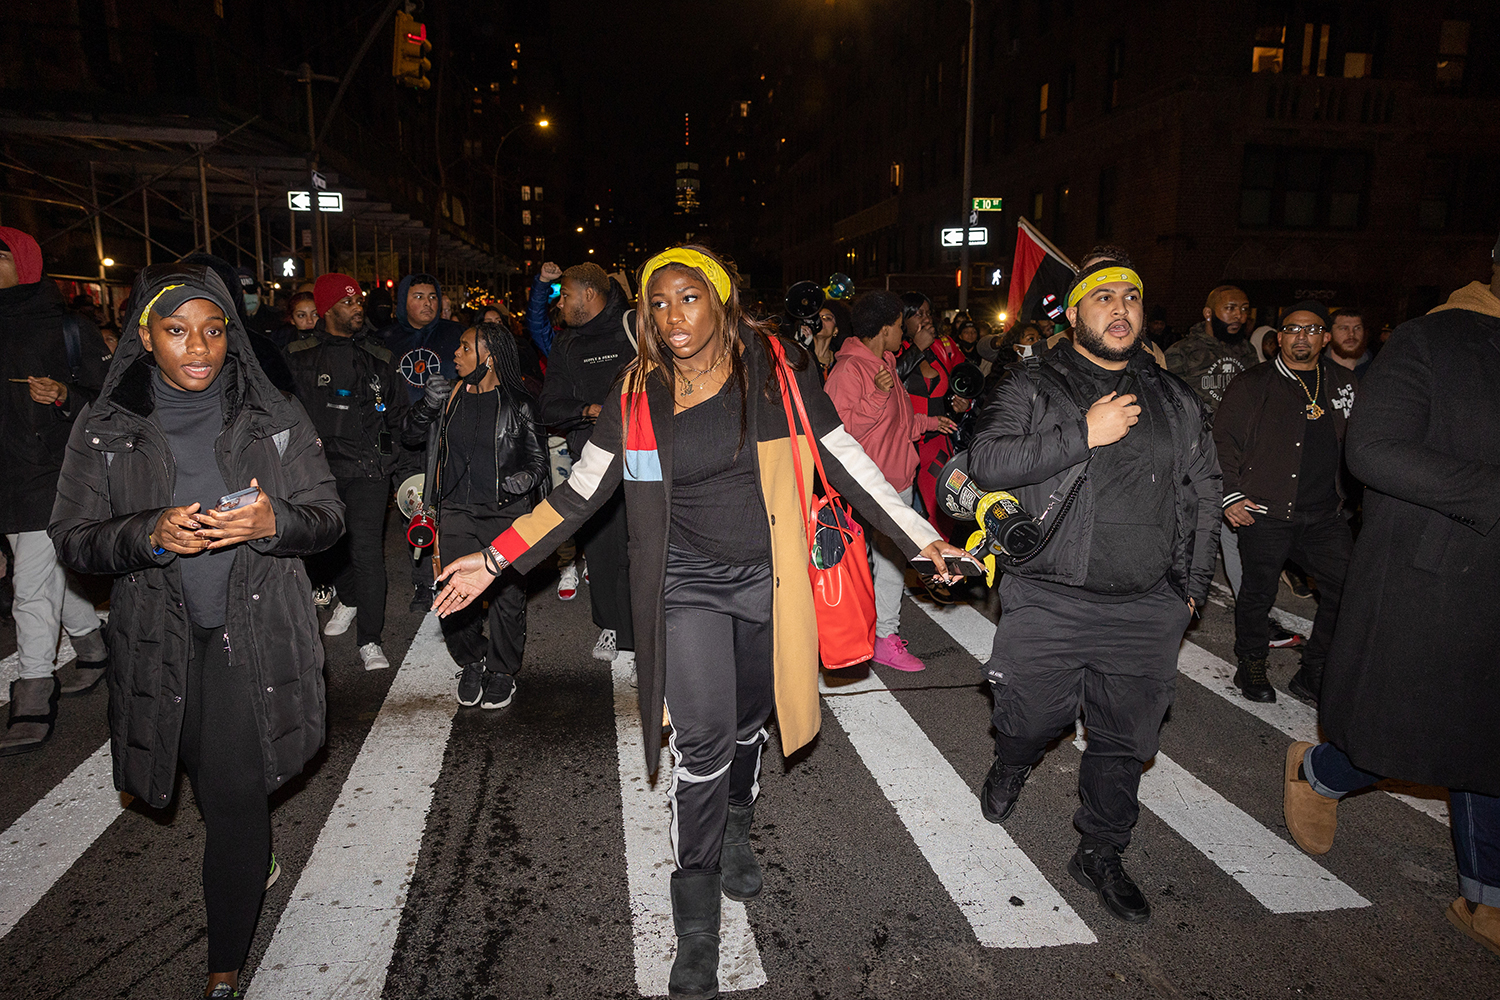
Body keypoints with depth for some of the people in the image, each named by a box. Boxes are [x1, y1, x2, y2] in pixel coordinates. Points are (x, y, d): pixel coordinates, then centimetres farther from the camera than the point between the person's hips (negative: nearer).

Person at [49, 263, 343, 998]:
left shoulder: (276, 420, -2)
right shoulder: (104, 431, -1)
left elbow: (328, 517, -1)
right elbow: (73, 538, -1)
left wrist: (273, 523, -23)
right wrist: (150, 536, -21)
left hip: (254, 637, -2)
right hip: (161, 643, 2)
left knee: (234, 796, -5)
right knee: (217, 789, 18)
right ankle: (254, 860, 49)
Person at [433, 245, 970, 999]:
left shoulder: (777, 370, -6)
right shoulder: (637, 393, -4)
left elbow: (845, 461, -2)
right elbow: (580, 490, 1)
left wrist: (922, 539, -3)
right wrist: (495, 560, -2)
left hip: (765, 579, 1)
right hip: (685, 584, -1)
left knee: (748, 720, 17)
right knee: (701, 739, -8)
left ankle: (735, 833, 48)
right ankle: (696, 924, 9)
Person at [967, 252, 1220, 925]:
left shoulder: (1174, 400, 11)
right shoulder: (1032, 389, -1)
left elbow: (1203, 493, 17)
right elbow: (986, 461, -16)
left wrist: (1191, 586, 13)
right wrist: (1083, 434, -20)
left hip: (1146, 610, 3)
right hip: (1047, 603, -3)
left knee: (1124, 741, 11)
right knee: (1031, 720, 7)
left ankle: (1100, 853, 32)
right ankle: (1008, 771, 44)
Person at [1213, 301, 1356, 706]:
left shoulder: (1343, 382, 13)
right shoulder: (1253, 385, 1)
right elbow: (1224, 440, -1)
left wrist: (1348, 496, 11)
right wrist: (1230, 495, -8)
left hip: (1326, 515, 4)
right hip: (1264, 512, -4)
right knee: (1258, 592, 5)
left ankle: (1313, 676, 13)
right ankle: (1251, 665, 26)